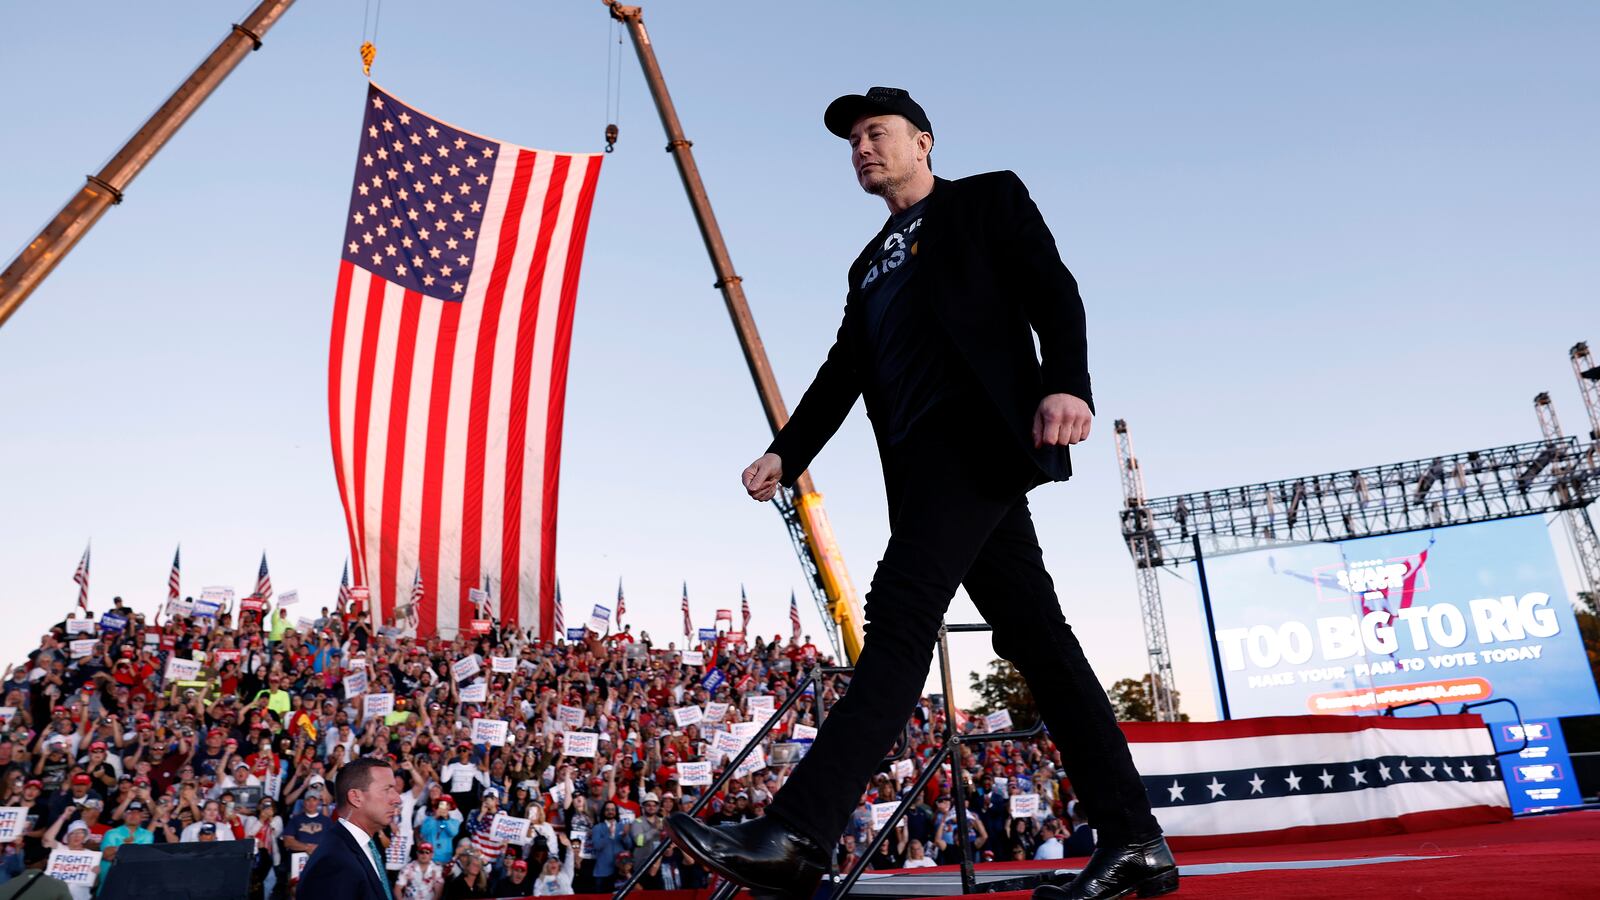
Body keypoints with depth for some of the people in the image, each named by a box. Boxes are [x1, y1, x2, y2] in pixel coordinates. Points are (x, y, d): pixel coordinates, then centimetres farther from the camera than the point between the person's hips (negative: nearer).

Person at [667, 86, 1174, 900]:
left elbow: (1051, 288, -2)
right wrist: (786, 453, 10)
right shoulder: (870, 265, 30)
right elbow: (841, 371, 23)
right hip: (927, 458, 7)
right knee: (1034, 637, 3)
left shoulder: (987, 198, 13)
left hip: (978, 429, -7)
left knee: (901, 612, -19)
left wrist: (1066, 382, -20)